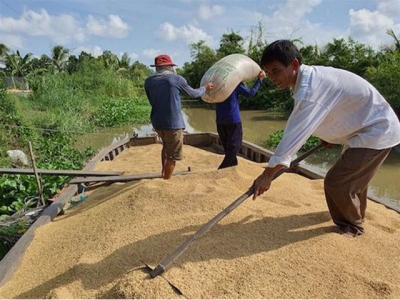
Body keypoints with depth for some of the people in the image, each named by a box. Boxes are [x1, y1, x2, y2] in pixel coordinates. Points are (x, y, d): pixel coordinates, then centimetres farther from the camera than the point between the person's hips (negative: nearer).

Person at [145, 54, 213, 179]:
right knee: (172, 155, 7)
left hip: (157, 121, 6)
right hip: (173, 122, -6)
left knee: (166, 146, 29)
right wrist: (205, 88, 26)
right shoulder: (176, 79, -5)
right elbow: (193, 94, 8)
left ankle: (163, 174, 31)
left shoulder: (148, 81, 5)